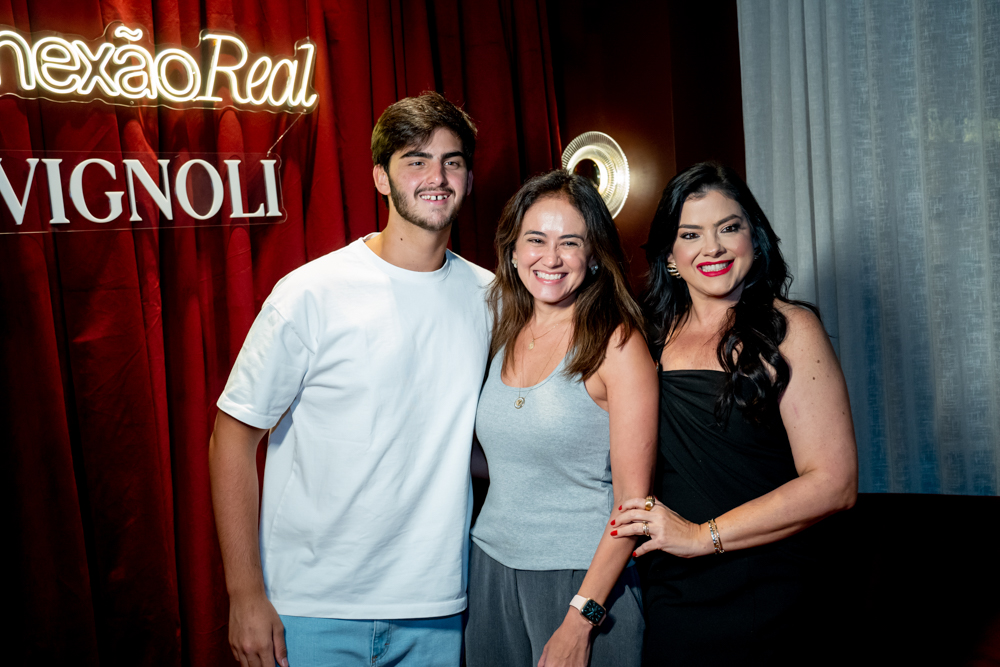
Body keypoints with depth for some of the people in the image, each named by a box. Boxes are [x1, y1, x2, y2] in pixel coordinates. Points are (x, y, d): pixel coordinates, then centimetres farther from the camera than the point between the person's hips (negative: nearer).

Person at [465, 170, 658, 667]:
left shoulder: (617, 343, -12)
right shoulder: (504, 333, 4)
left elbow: (633, 497, -14)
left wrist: (581, 618, -17)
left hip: (582, 577, -5)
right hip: (490, 569, 5)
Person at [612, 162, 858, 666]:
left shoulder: (788, 329, -7)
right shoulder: (654, 332, 5)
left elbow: (834, 483, -14)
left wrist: (703, 535, -16)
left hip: (758, 600, -4)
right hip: (666, 597, 4)